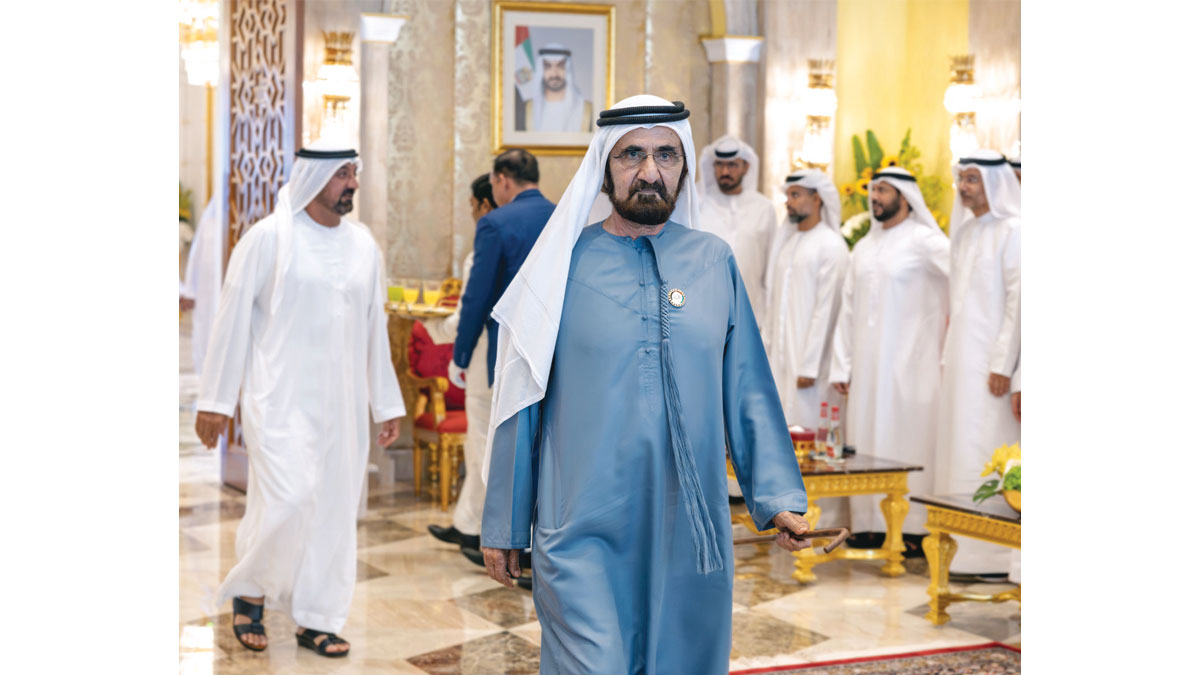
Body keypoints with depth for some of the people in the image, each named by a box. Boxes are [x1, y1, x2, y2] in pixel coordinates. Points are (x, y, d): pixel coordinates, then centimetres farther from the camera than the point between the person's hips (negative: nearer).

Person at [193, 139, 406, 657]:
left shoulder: (363, 244, 7)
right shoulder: (269, 238, -7)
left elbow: (374, 327, 13)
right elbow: (232, 319, -5)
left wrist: (387, 404, 13)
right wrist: (214, 400, -5)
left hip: (342, 403, 5)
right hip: (281, 400, -5)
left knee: (334, 508, 7)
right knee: (287, 500, -13)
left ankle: (316, 619, 20)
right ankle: (248, 591, 14)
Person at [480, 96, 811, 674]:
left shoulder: (714, 262, 6)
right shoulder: (564, 264, -1)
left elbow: (747, 390, 8)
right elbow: (522, 404, 3)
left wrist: (777, 495, -2)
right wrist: (503, 526, 4)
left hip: (690, 533, 3)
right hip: (582, 536, -3)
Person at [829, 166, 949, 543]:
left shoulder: (925, 242, -5)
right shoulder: (864, 248, 15)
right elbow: (848, 310, 15)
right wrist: (841, 366, 11)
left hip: (910, 366, -6)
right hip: (867, 367, 6)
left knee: (909, 441, -4)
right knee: (867, 442, 5)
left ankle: (914, 527, 0)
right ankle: (871, 524, 11)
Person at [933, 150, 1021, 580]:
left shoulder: (1011, 231, -10)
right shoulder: (967, 230, 16)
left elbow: (1017, 300, -14)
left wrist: (1003, 364, -18)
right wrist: (947, 356, 15)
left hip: (990, 361, -8)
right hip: (961, 358, 8)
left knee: (989, 450, -7)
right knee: (960, 447, 9)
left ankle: (998, 555, -1)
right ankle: (965, 547, 17)